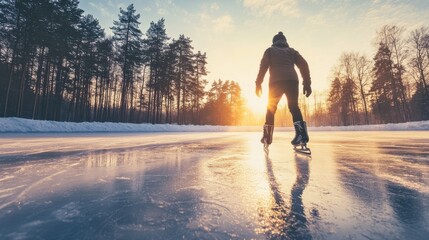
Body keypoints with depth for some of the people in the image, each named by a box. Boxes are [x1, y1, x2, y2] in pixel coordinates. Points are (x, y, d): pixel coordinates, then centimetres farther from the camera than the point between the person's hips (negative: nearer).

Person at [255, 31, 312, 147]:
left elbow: (263, 65, 4)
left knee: (271, 108, 9)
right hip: (292, 80, 2)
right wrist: (307, 83, 11)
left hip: (276, 81, -2)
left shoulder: (270, 50, 23)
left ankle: (267, 136, 8)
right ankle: (301, 132, -15)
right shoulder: (291, 50, 28)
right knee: (294, 106, 7)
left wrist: (258, 83, 1)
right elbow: (304, 64, 14)